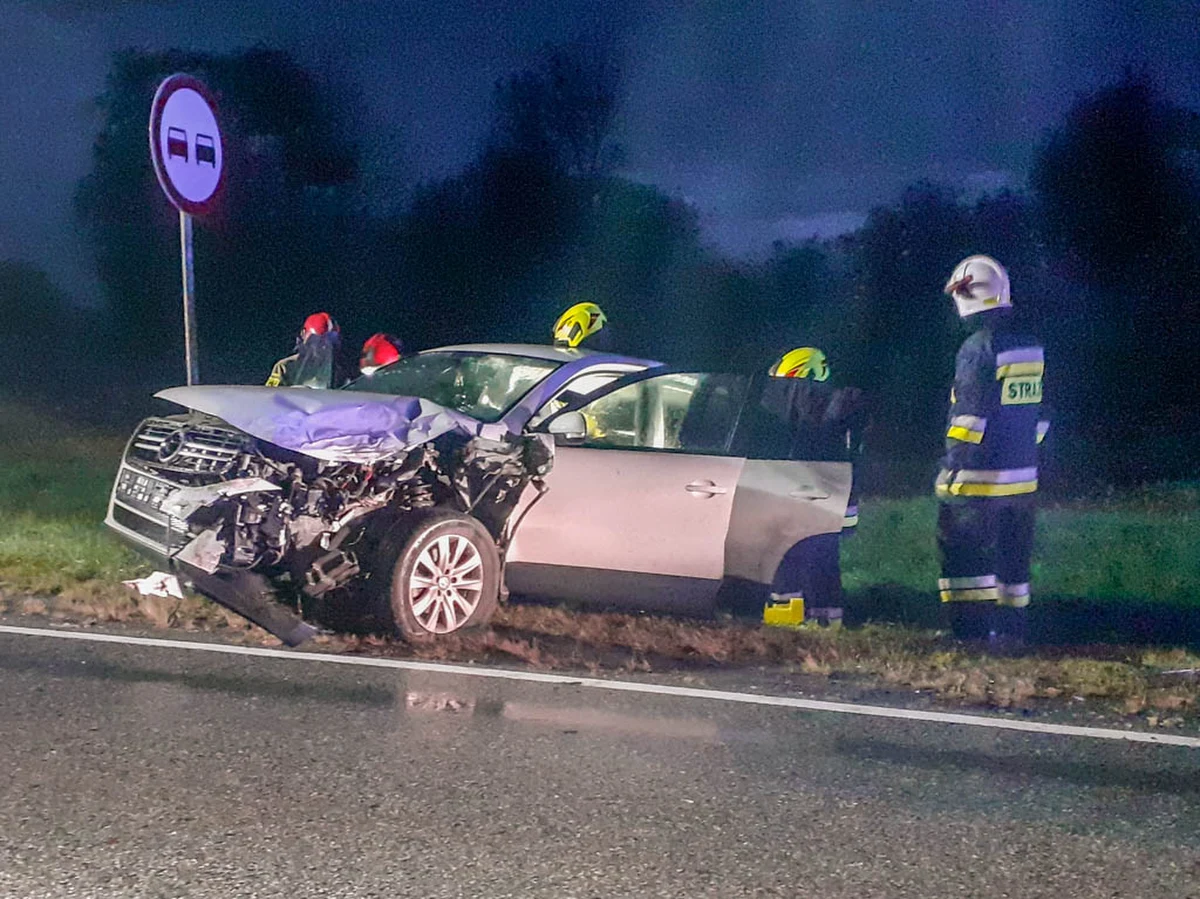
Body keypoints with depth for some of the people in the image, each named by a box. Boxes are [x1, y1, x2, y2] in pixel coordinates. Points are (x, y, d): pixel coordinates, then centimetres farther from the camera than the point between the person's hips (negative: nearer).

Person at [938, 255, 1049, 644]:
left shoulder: (978, 347, -14)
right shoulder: (1031, 347, 11)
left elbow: (969, 417, -18)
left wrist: (952, 466, -13)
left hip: (979, 480, -8)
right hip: (1022, 478, 8)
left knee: (963, 556, -4)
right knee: (1013, 559, 14)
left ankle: (973, 635, -8)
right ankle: (1011, 634, 18)